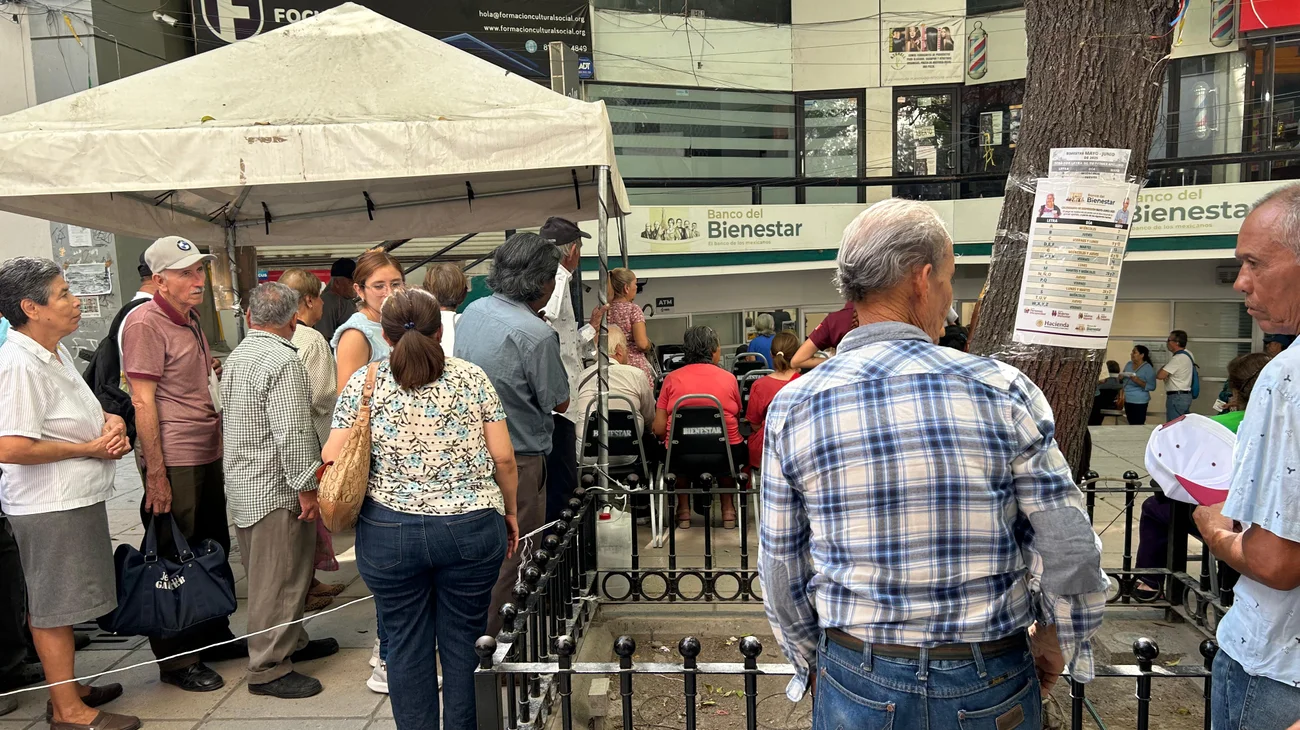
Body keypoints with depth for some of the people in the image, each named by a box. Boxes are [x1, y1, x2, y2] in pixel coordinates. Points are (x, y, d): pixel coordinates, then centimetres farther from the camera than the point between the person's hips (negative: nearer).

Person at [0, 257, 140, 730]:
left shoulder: (57, 353, 10)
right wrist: (88, 448, -17)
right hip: (50, 508, -10)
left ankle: (68, 688, 34)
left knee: (63, 602, 20)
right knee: (52, 606, 3)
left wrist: (110, 421, 3)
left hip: (77, 498, 10)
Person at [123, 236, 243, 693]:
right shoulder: (146, 323, -13)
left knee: (213, 551, 18)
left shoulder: (190, 320, 15)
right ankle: (176, 661, 15)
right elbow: (143, 401, -17)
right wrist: (156, 474, -19)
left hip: (207, 455, 9)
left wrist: (214, 372, 11)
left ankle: (213, 637, 33)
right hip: (173, 461, -9)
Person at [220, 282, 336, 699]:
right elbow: (292, 433, -24)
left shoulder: (236, 357, 12)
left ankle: (291, 642, 33)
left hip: (244, 485, 10)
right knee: (278, 579, -2)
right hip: (275, 490, -10)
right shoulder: (282, 360, -19)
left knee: (269, 573, 19)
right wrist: (306, 487, -19)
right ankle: (268, 669, 6)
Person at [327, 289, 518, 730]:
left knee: (407, 644, 13)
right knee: (464, 641, 13)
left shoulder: (363, 383, 0)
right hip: (471, 527, 0)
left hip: (389, 531, 0)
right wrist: (510, 511, 12)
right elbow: (503, 457, -2)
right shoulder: (471, 376, 0)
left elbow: (331, 461, -3)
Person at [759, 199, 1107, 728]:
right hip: (990, 685, 0)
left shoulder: (792, 407, -8)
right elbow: (1069, 551, -8)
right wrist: (1056, 640, 11)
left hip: (857, 686, 1)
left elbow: (782, 569, -1)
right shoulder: (1002, 389, -11)